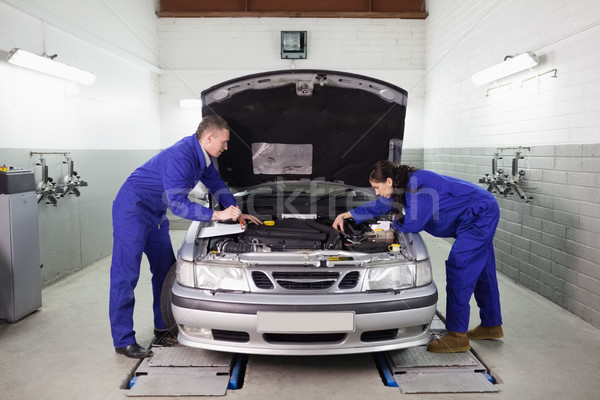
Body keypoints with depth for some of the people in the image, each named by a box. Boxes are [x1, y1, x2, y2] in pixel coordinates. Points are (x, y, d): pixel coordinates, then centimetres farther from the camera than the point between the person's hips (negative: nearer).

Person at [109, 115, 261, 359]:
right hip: (132, 210, -10)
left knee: (165, 270, 13)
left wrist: (238, 213, 13)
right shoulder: (179, 157, -28)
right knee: (126, 275, -6)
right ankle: (123, 341, 0)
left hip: (155, 215, 10)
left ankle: (164, 325, 26)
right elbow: (178, 204, -33)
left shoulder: (202, 156, 1)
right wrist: (218, 215, -33)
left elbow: (216, 184, 17)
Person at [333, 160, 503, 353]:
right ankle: (491, 326, 30)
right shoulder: (404, 185, 4)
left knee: (458, 267, -13)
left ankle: (457, 336, -9)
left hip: (480, 213, -10)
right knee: (480, 270, 16)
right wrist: (346, 215, 19)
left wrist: (396, 222, -3)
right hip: (482, 214, 10)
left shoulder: (417, 184, -26)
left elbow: (413, 224, -25)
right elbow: (378, 206, 17)